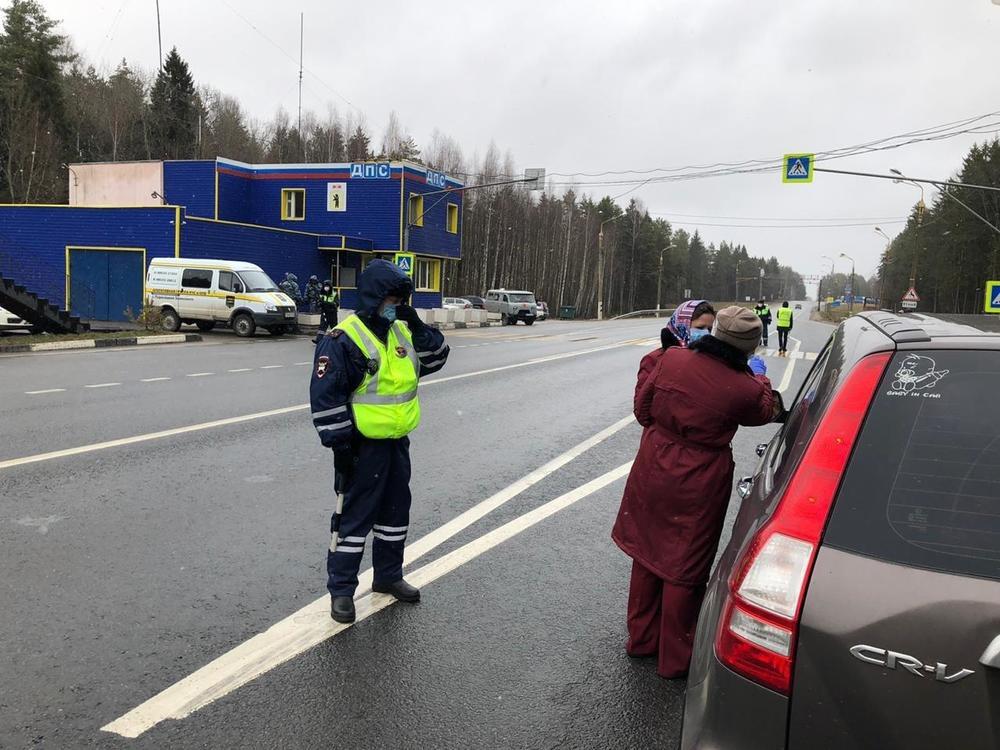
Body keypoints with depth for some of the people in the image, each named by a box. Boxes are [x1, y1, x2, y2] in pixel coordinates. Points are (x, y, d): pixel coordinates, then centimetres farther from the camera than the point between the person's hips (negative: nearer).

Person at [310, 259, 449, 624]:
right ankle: (341, 589, 14)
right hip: (363, 444, -8)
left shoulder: (401, 331, 6)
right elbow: (326, 395, -18)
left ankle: (388, 576, 34)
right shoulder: (344, 338, -17)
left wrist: (418, 329, -8)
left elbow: (435, 360, 8)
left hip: (397, 441, 8)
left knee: (396, 510, 18)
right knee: (355, 516, 1)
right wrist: (339, 442, -18)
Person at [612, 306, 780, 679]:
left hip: (652, 470, 4)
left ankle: (641, 638, 39)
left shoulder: (671, 359, -12)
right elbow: (765, 412, 6)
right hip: (698, 485, -4)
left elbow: (642, 410, -1)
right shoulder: (745, 389, -20)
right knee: (684, 569, 12)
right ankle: (675, 658, 28)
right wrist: (760, 377, 21)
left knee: (648, 553, 21)